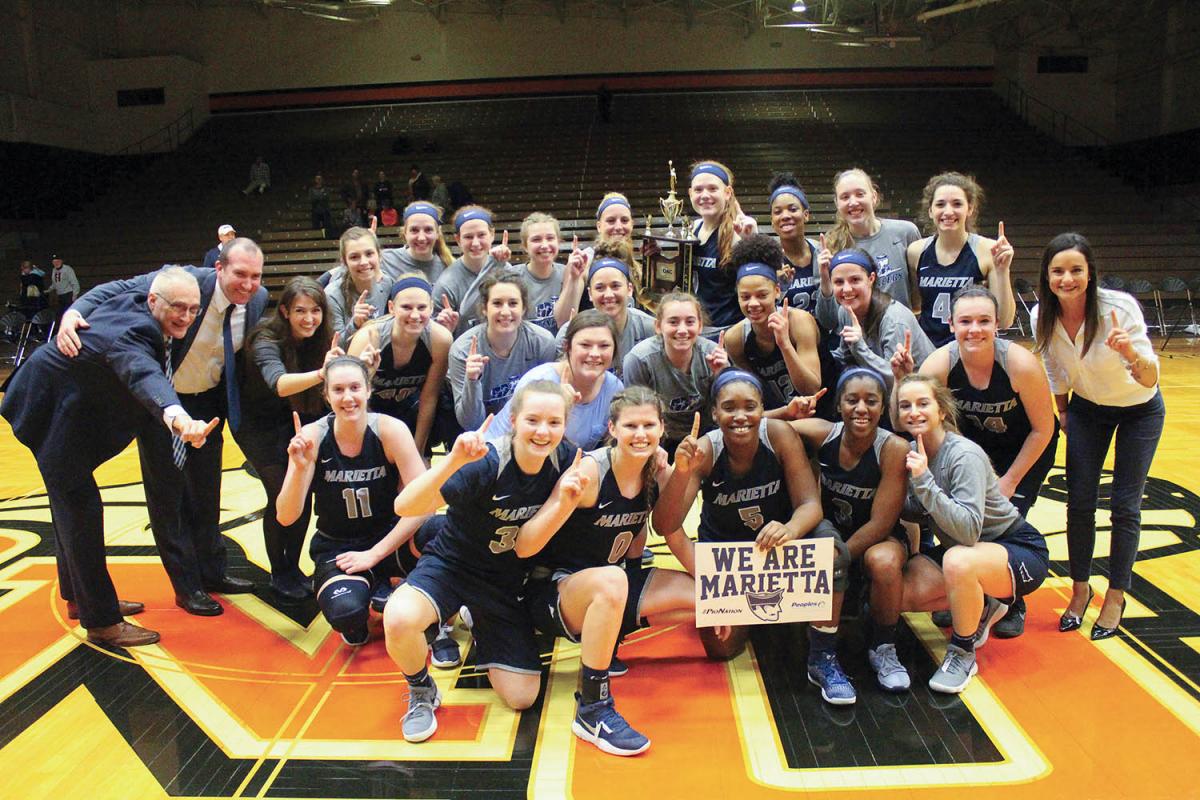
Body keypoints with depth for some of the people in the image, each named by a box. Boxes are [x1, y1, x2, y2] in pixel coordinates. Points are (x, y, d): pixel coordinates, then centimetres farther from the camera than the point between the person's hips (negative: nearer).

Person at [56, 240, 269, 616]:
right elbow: (118, 290, -25)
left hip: (208, 400, 5)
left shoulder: (259, 299, -12)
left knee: (207, 489, 16)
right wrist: (75, 312, -42)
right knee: (167, 490, 2)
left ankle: (213, 571, 31)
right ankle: (187, 585, 15)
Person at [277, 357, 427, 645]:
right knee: (346, 612, -33)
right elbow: (285, 518, -16)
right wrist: (300, 466, -33)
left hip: (388, 538, 0)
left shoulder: (390, 430, -16)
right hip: (336, 548, 0)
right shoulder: (312, 437, -13)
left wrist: (373, 555, -21)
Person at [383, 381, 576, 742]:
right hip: (452, 563, -4)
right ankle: (422, 692, -3)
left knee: (521, 698, 3)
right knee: (399, 618, -38)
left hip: (506, 580, 4)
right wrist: (454, 460, -52)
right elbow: (405, 507, -39)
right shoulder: (486, 464, -28)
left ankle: (478, 625, 32)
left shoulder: (564, 461, -14)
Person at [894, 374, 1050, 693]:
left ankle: (962, 654, -12)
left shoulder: (964, 456, -27)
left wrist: (923, 481, -40)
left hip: (1020, 549, -7)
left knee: (958, 560, -38)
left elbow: (969, 530, -36)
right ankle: (981, 607, 16)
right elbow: (916, 512, 1)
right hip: (958, 548, 8)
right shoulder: (912, 452, -5)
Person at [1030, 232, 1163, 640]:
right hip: (1087, 408, 3)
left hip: (1139, 409, -3)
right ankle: (1080, 589, 19)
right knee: (1079, 503, 1)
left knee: (1124, 507, -1)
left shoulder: (1119, 307, -31)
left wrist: (1131, 354, -51)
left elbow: (1150, 380, -32)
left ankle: (1115, 597, 16)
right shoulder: (1042, 318, -20)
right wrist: (1063, 416, 6)